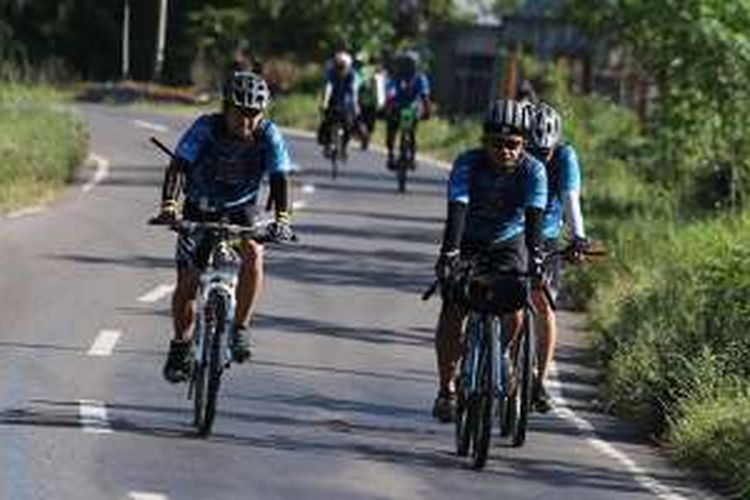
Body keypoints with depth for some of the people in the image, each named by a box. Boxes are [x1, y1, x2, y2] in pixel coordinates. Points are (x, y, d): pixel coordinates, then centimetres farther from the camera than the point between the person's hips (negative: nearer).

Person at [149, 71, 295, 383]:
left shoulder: (268, 136, -19)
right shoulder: (206, 128, -24)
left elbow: (279, 179, -25)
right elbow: (178, 166, -32)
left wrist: (281, 217, -43)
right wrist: (168, 205, -48)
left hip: (240, 209, 1)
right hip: (200, 208, 0)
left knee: (253, 254, -29)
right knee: (187, 281, -5)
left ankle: (239, 328, -15)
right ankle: (181, 345, 19)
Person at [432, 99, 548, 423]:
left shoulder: (533, 171, -23)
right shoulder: (468, 164, -25)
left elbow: (534, 216, -34)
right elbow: (457, 210, -36)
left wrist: (535, 256, -48)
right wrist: (449, 254, -49)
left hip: (509, 242, 0)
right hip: (468, 242, 0)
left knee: (513, 313, -18)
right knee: (452, 311, -16)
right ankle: (446, 388, -7)